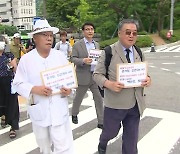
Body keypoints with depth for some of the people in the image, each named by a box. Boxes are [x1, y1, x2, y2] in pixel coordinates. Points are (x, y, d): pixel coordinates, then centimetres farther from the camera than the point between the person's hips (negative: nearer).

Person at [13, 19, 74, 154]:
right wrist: (34, 89, -21)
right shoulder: (26, 59, -5)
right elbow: (18, 83, -3)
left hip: (59, 110, 0)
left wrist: (69, 89, -13)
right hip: (39, 111, 0)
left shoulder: (60, 56, 1)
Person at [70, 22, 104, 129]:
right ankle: (74, 114, 40)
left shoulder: (97, 44, 11)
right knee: (78, 98, 14)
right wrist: (83, 61, -25)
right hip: (83, 76, -3)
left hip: (96, 75, 4)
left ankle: (101, 122, 12)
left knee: (99, 99, 3)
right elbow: (73, 59, -9)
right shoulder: (77, 45, -5)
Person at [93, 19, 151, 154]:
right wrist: (108, 84, -26)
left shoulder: (139, 52, 6)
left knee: (131, 139, 13)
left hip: (136, 104, 4)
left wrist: (147, 78, -7)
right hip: (115, 103, -3)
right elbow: (97, 74, -7)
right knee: (110, 132, 18)